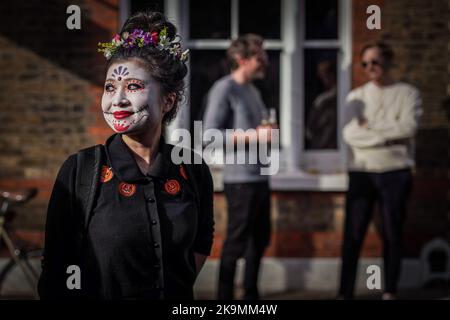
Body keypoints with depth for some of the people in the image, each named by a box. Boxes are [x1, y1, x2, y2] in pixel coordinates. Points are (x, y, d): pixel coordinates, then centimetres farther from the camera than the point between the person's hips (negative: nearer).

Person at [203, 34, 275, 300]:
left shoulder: (253, 90, 16)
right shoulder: (224, 89, -10)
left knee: (260, 238, 16)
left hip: (260, 176, 9)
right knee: (236, 242, -4)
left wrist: (267, 133, 3)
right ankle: (225, 298, 5)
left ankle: (251, 293, 29)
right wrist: (254, 136, -19)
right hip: (240, 179, -9)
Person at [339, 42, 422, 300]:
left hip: (395, 173, -1)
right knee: (353, 236, -2)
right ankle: (345, 293, 1)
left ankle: (390, 292, 13)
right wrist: (389, 135, -12)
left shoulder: (408, 93, 3)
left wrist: (370, 125, -8)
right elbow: (349, 134, -5)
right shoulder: (356, 96, 8)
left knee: (393, 235, 4)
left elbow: (408, 127, -13)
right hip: (361, 172, 1)